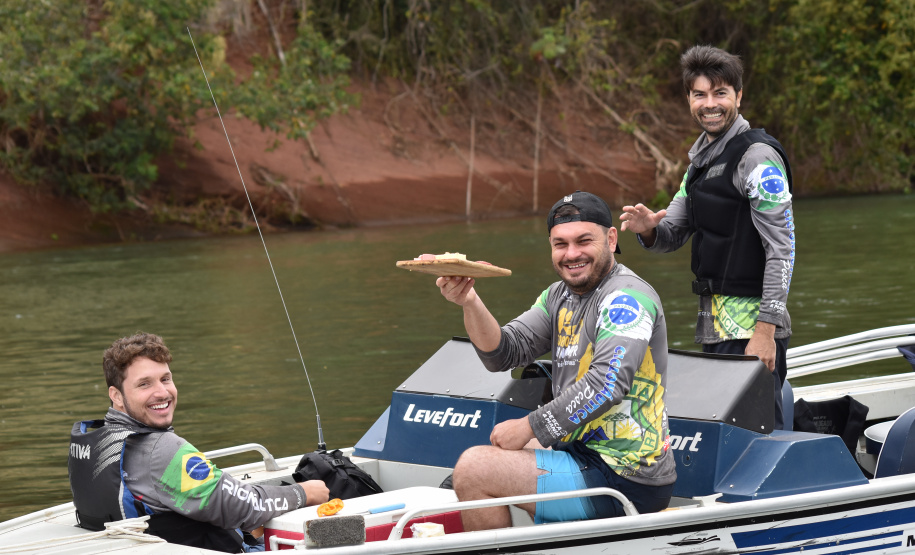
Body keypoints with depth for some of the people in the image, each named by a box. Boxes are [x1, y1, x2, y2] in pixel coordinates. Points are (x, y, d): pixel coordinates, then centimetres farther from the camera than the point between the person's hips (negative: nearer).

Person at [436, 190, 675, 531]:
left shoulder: (627, 297, -15)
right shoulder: (561, 296, 14)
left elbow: (606, 386, -27)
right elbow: (503, 354, 7)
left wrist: (529, 427, -19)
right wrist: (470, 303, -11)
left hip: (626, 483, -10)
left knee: (474, 468, -13)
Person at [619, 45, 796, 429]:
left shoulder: (757, 156, -12)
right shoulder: (702, 157, 17)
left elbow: (781, 247, -17)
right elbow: (673, 235, 20)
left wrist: (765, 330, -22)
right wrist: (647, 228, -5)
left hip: (752, 327, -9)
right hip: (714, 325, 9)